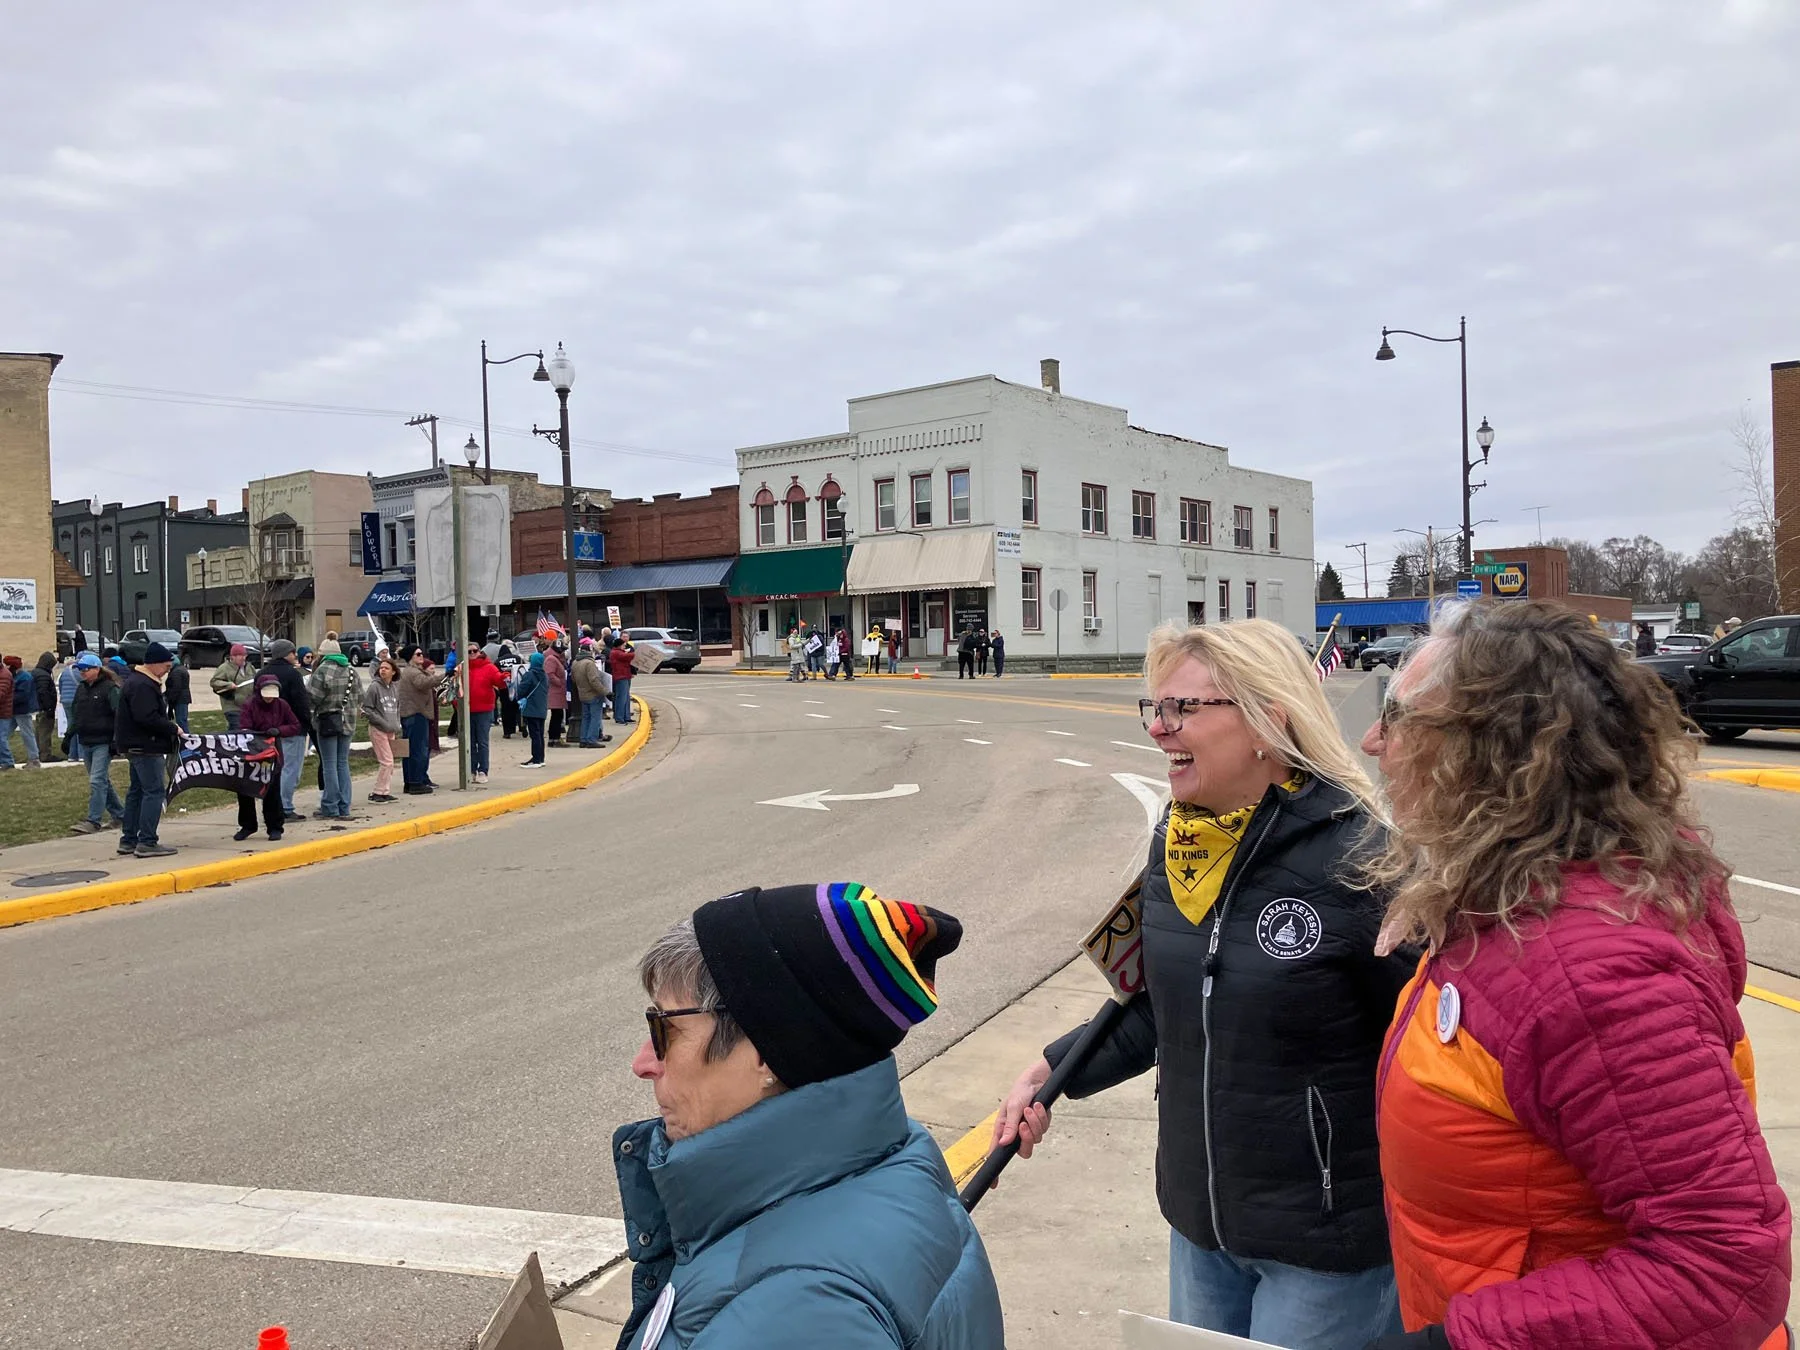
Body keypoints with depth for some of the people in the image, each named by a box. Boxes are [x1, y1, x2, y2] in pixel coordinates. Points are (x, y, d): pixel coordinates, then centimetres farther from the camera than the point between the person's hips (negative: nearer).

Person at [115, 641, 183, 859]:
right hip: (145, 747, -11)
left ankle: (128, 840, 22)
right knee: (154, 792, -10)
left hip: (137, 746, 11)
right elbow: (148, 718, -26)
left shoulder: (138, 681, 17)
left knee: (137, 791, 16)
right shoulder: (142, 686, -18)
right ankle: (146, 843, -11)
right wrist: (173, 729, -16)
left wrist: (169, 725, 8)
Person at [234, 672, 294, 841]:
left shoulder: (281, 705, 0)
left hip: (272, 752, 0)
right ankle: (247, 826, 21)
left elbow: (295, 726, 4)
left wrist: (279, 730, -14)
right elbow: (244, 729, -15)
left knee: (272, 790, 0)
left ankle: (274, 827, 11)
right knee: (245, 789, 5)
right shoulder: (249, 705, -7)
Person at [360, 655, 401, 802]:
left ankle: (386, 792, 16)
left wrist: (397, 725, 6)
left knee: (388, 763, 9)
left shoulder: (394, 689, 11)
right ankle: (378, 792, -1)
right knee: (386, 761, -9)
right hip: (378, 729, -6)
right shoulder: (374, 687, -8)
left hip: (391, 731, 6)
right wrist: (384, 723, -15)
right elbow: (367, 709, -10)